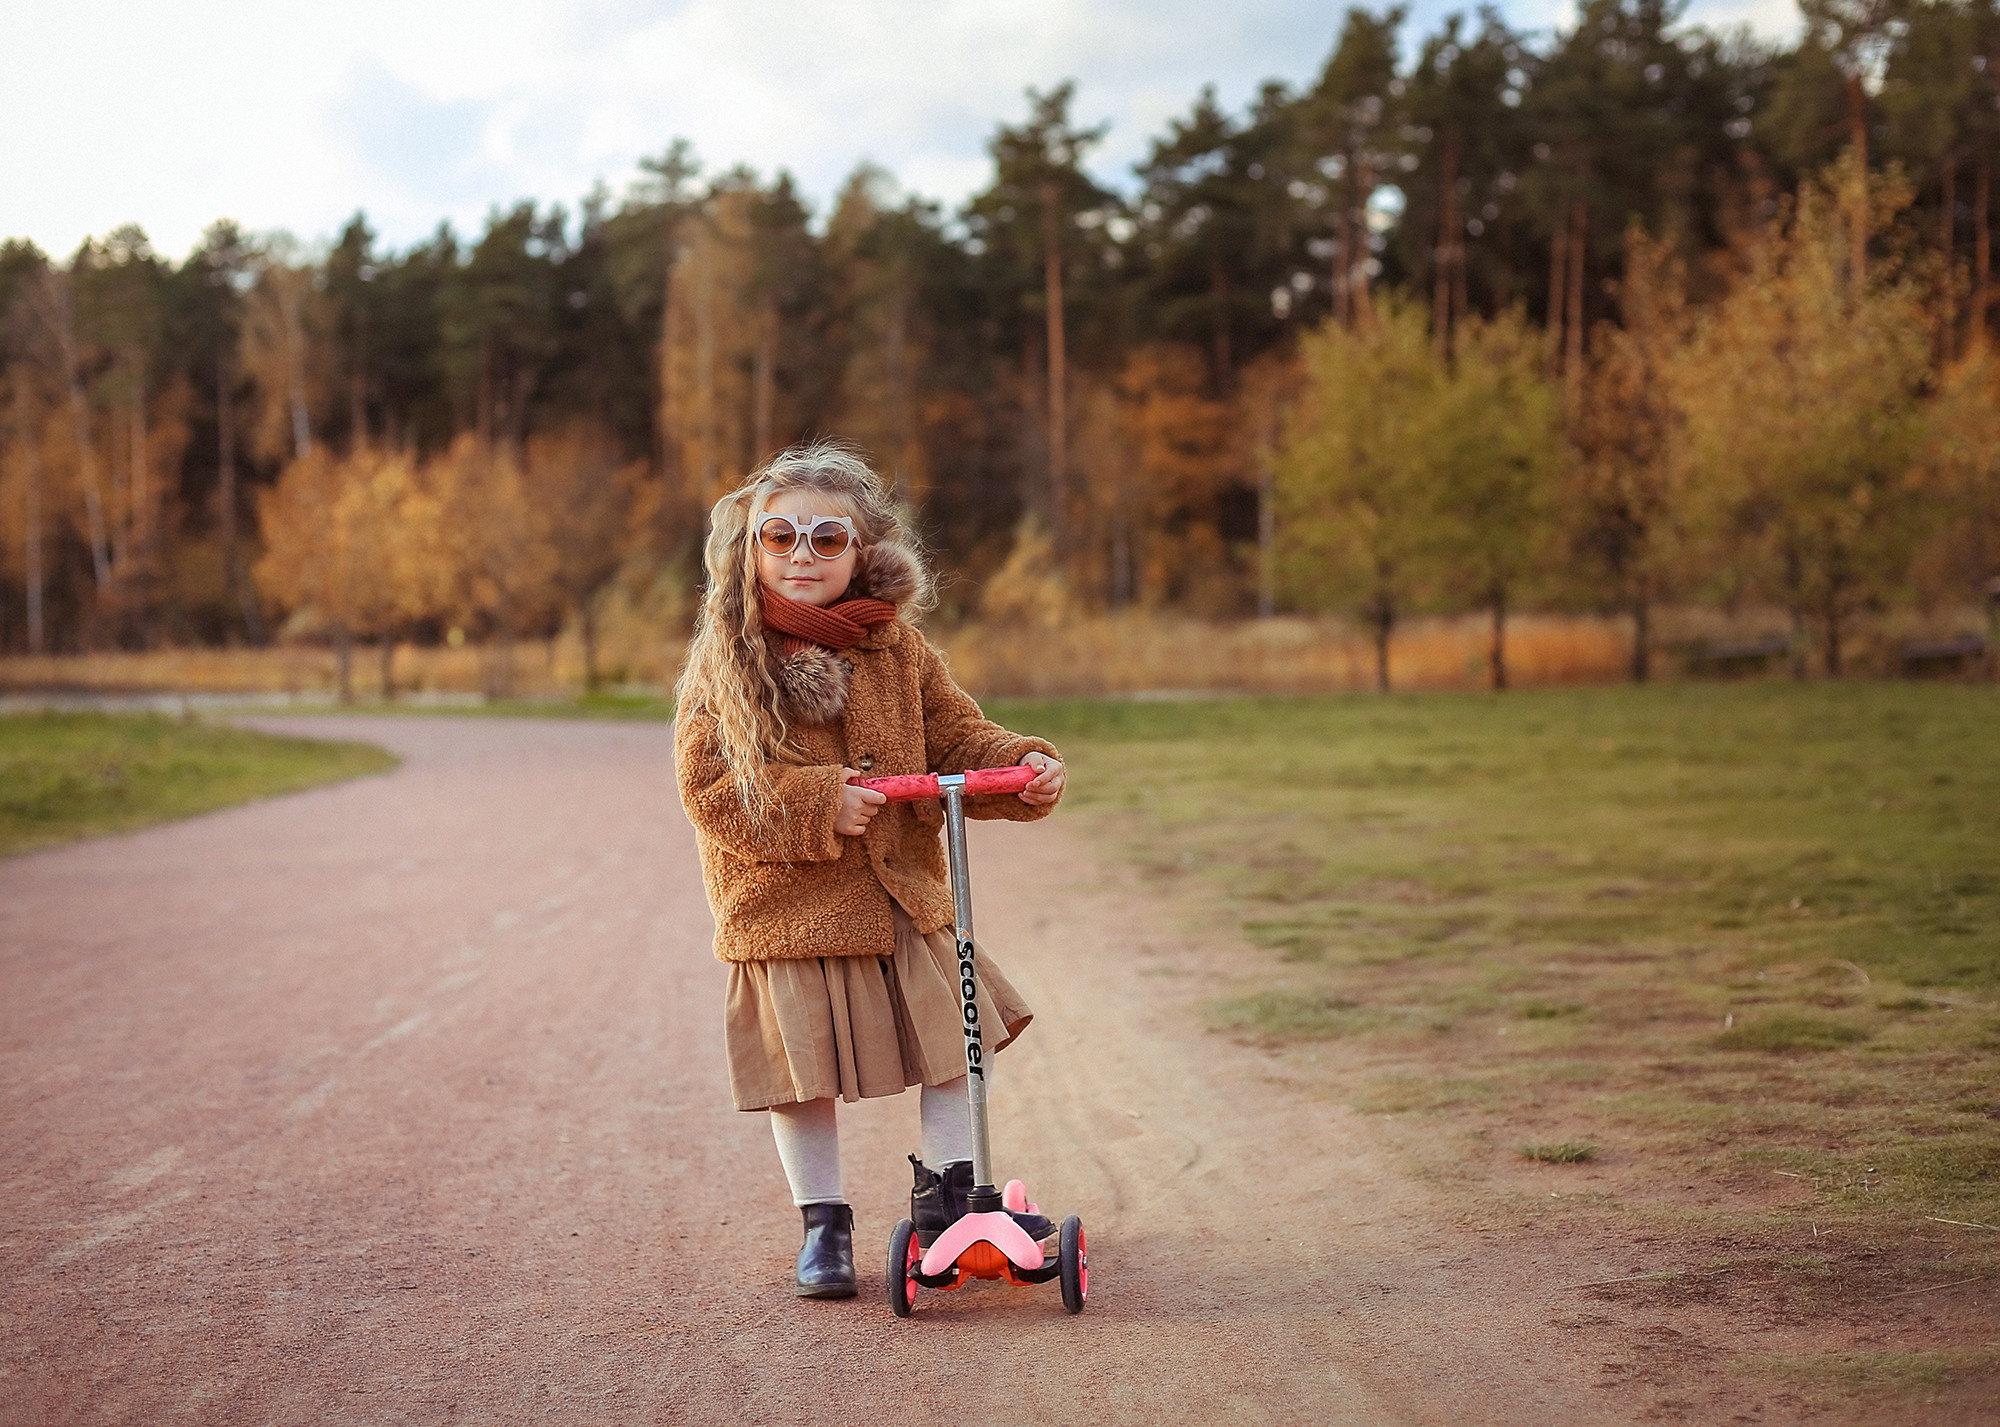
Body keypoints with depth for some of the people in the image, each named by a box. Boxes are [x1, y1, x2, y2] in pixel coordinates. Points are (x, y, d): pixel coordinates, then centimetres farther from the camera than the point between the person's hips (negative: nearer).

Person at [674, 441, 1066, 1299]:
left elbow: (955, 740, 5)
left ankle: (949, 1190, 27)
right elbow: (710, 793, -12)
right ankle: (823, 1223, 21)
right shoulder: (727, 663, -7)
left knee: (952, 1042, 9)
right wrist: (817, 804, -22)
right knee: (803, 1072, 4)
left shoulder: (896, 649, 3)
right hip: (784, 906, -3)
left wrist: (1022, 767, -14)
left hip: (900, 897, 4)